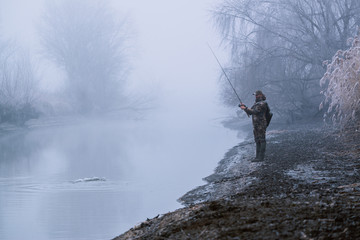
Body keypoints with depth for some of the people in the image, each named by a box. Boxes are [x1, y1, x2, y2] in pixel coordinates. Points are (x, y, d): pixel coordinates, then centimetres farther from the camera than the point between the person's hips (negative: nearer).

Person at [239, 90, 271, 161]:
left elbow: (254, 112, -22)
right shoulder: (256, 104, 18)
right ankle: (258, 155, 15)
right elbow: (250, 112, 17)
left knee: (262, 140, -7)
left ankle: (261, 156, -7)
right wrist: (244, 107, 1)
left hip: (261, 125, -10)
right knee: (257, 141, 11)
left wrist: (245, 108, -21)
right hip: (256, 126, 10)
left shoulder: (262, 104, -12)